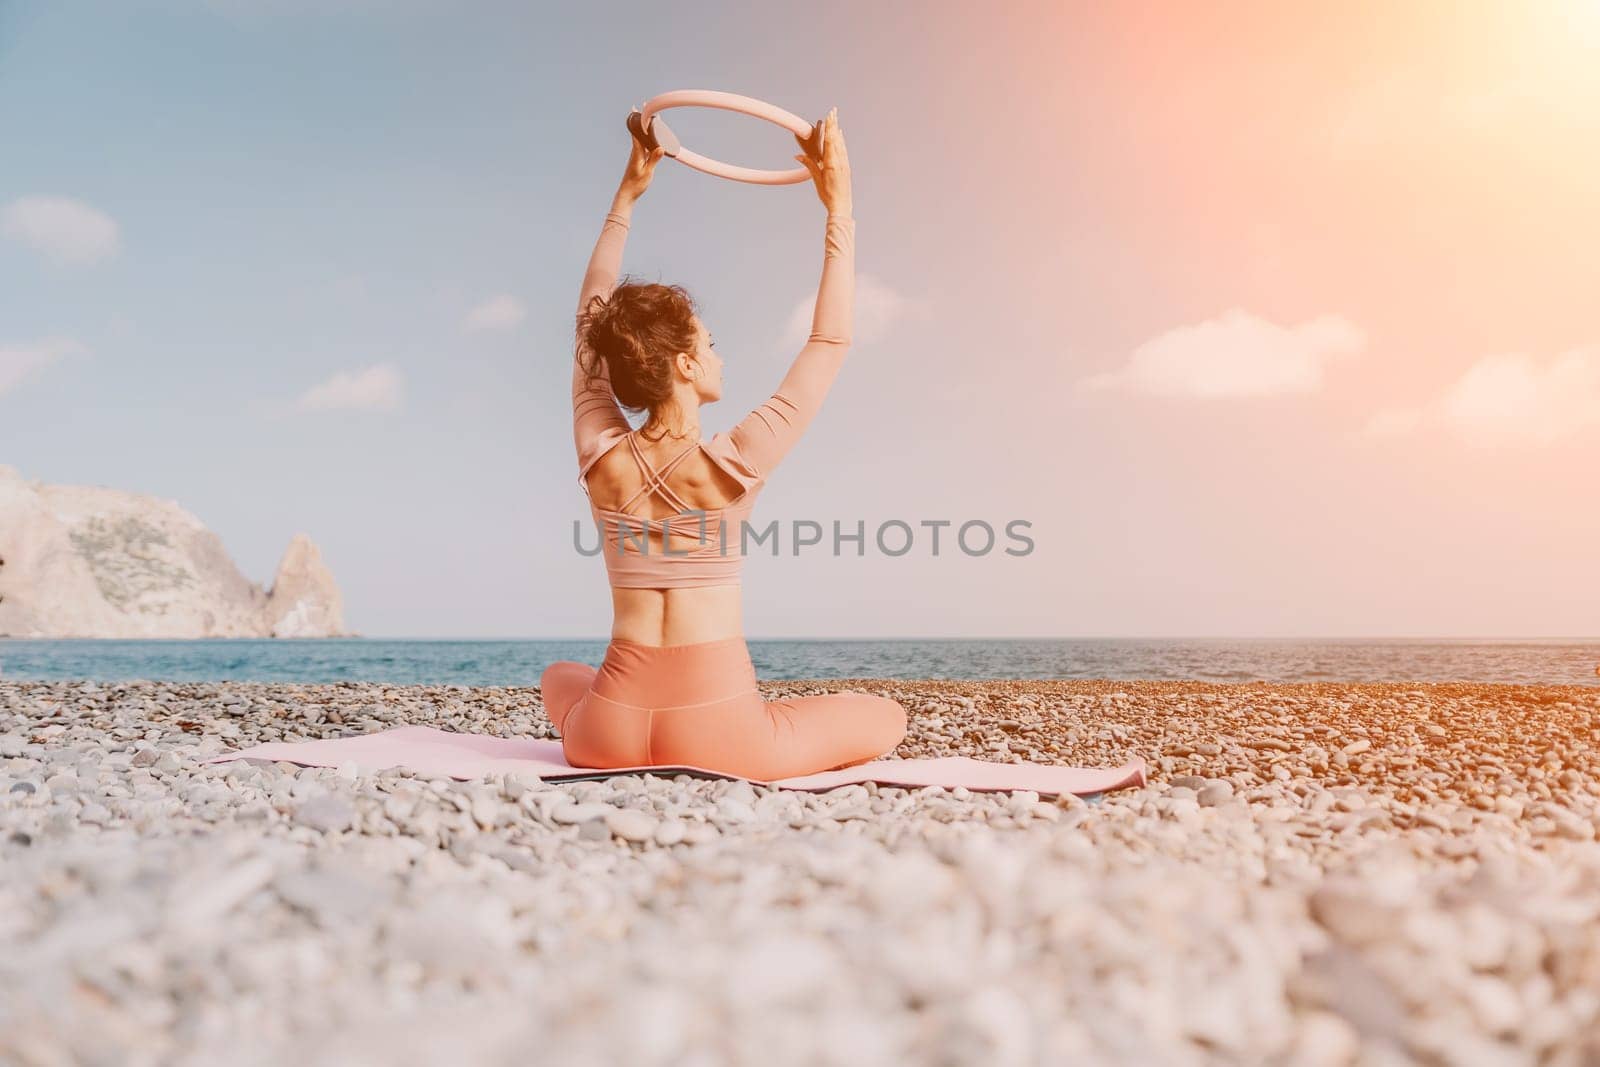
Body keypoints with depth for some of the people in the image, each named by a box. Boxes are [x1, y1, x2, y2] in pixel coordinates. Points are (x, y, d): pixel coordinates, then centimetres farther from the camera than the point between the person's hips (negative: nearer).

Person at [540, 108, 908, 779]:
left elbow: (592, 325, 13)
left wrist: (626, 198, 18)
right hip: (719, 733, -4)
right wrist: (839, 208, 1)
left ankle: (633, 760, 23)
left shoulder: (602, 458, -2)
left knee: (561, 677, 39)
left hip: (611, 733, 4)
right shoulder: (731, 467, -13)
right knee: (886, 717, 16)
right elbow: (831, 342, -3)